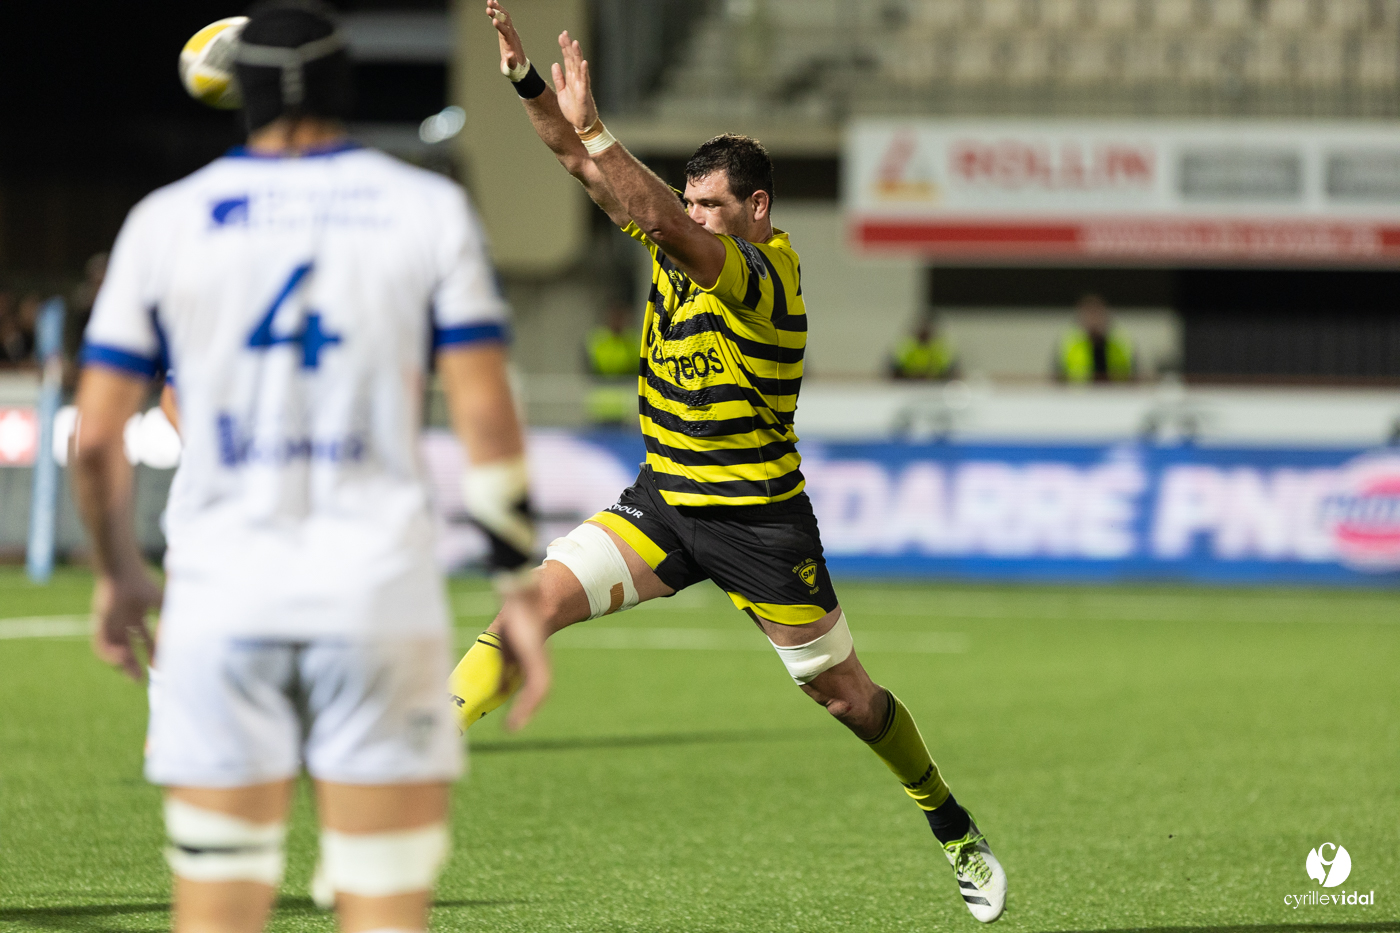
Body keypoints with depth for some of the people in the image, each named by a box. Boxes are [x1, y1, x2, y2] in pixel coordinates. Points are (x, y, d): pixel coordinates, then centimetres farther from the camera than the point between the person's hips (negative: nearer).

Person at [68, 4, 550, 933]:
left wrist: (120, 574, 22)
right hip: (377, 591, -1)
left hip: (220, 601, 1)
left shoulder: (166, 221, 6)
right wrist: (521, 586, 4)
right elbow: (486, 417, -3)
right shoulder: (427, 211, 4)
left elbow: (96, 435, 6)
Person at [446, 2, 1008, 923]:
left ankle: (956, 831, 30)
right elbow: (580, 162, -5)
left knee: (846, 695, 7)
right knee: (535, 601, -15)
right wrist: (525, 76, -21)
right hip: (662, 502, 5)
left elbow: (674, 231, -39)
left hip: (759, 524, -5)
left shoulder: (769, 274, -21)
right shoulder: (680, 248, -1)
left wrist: (594, 130, -45)